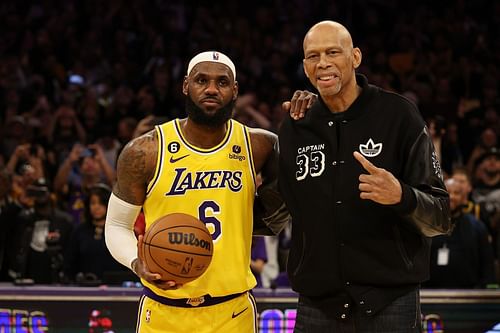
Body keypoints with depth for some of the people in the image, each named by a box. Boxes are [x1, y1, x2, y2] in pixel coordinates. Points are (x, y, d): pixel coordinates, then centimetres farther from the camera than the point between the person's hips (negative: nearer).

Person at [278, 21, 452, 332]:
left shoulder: (398, 114, -4)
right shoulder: (294, 128, 8)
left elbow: (441, 218, -7)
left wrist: (402, 197, -26)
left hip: (390, 303, -3)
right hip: (318, 304, 3)